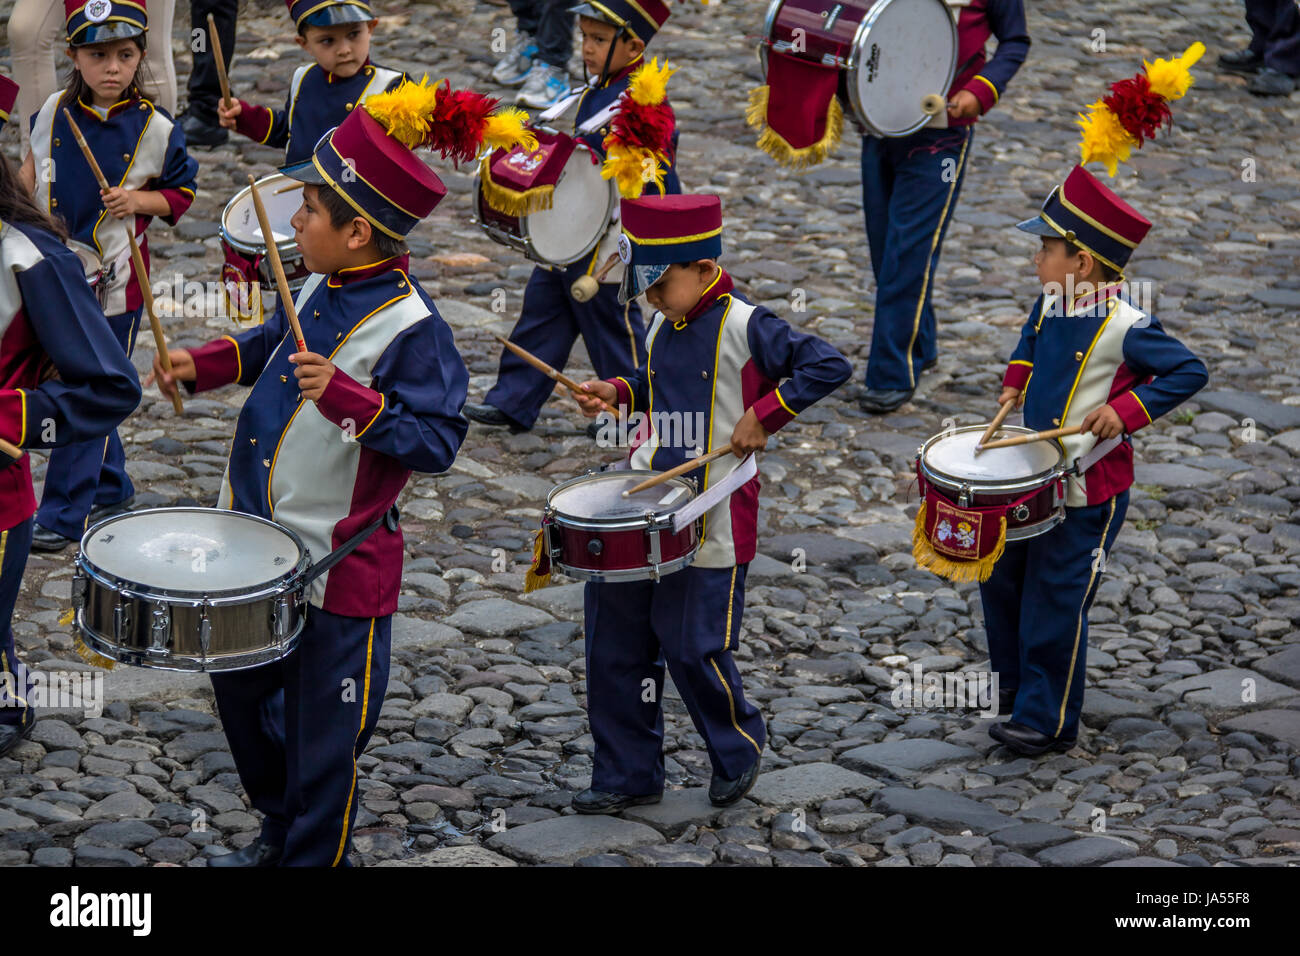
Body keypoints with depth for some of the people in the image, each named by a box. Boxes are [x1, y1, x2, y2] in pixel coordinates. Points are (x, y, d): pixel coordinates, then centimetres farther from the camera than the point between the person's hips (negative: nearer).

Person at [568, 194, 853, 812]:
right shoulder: (664, 328, 10)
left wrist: (762, 415, -18)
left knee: (693, 647, -1)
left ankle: (739, 751, 26)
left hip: (709, 522, -7)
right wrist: (618, 392, 12)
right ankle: (628, 775, 17)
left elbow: (829, 367, -16)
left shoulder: (742, 326, -12)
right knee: (617, 639, 6)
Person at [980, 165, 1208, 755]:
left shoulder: (1124, 326, -24)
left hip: (1087, 490, -8)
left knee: (1056, 601, -1)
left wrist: (1126, 409, -26)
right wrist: (1016, 381, 9)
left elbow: (1189, 372, -19)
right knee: (1002, 577, 20)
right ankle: (1013, 680, 42)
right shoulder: (1051, 304, 0)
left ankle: (1048, 721, 12)